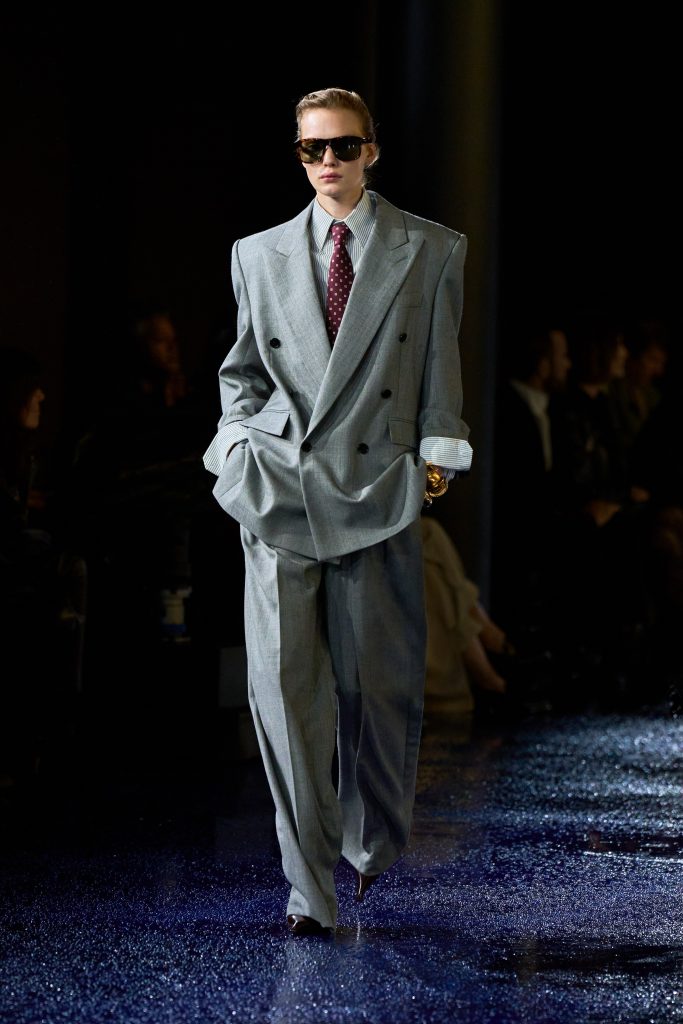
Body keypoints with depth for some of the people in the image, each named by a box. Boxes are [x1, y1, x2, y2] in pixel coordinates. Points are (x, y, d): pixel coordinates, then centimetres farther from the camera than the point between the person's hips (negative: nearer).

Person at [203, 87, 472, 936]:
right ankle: (309, 886, -6)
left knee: (380, 683, 4)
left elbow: (441, 369, 8)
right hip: (279, 490, 1)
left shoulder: (431, 252, 8)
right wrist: (238, 441, 5)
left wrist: (437, 452, -1)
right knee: (283, 684, -8)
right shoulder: (260, 255, 13)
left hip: (376, 488, -1)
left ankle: (374, 842, 30)